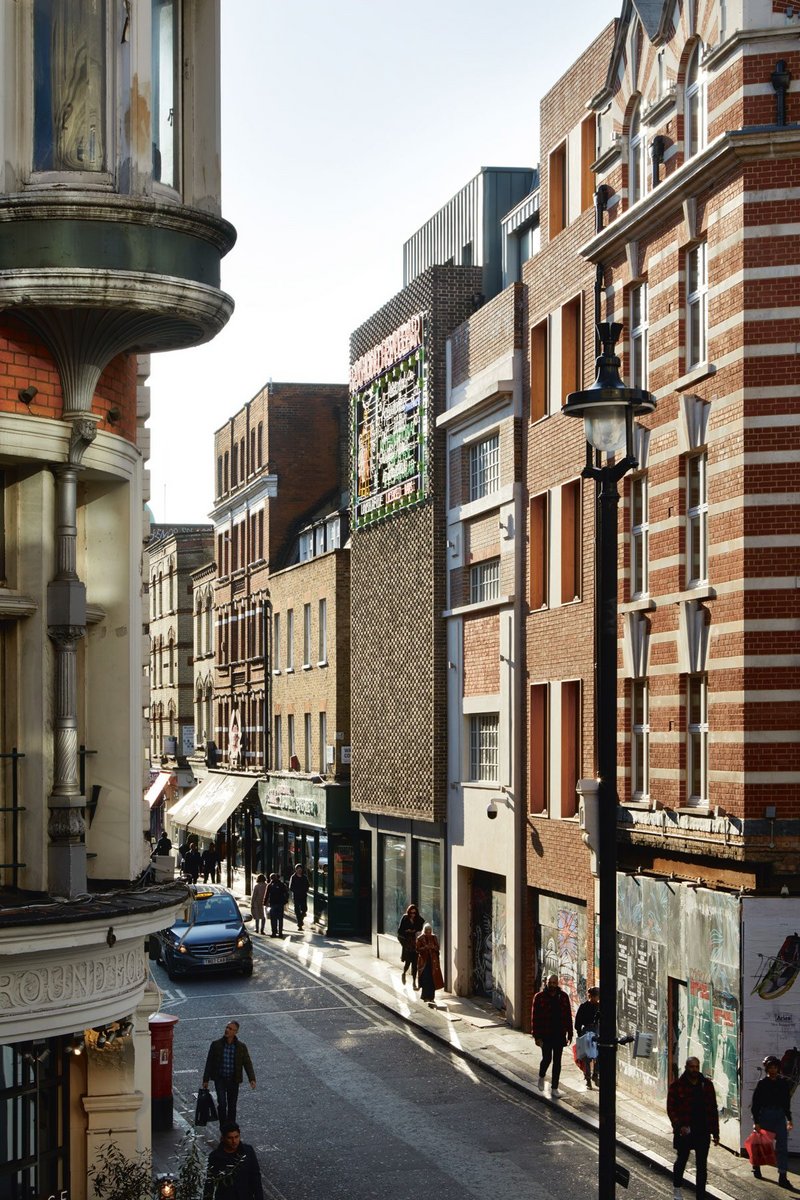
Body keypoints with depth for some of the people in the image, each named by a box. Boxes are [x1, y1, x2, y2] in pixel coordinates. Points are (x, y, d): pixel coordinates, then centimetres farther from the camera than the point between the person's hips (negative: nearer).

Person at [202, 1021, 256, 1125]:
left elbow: (247, 1063, -5)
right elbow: (209, 1063, 1)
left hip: (233, 1080, 2)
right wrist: (205, 1080, 2)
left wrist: (252, 1079, -18)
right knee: (222, 1103, -14)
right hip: (220, 1079, -2)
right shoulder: (216, 1044, -5)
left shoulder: (241, 1047, -3)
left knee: (232, 1106, 10)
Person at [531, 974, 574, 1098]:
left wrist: (569, 1034, 4)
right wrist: (536, 1036, -9)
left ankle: (554, 1088, 12)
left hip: (559, 1034, 3)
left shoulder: (563, 997, 4)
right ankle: (541, 1077, 25)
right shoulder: (539, 997, -4)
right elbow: (534, 1017, -4)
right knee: (547, 1058, -6)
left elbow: (568, 1016, 8)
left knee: (557, 1061, 5)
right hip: (545, 1035, -3)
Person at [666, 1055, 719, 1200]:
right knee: (682, 1159, 10)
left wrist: (715, 1133, 6)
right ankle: (677, 1187, 34)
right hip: (685, 1131, -2)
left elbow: (713, 1109, 8)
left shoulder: (707, 1085, 6)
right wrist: (679, 1126, -19)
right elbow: (671, 1108, -5)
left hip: (703, 1132, 2)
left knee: (702, 1165, 5)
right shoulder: (677, 1086, -3)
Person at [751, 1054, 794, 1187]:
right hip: (765, 1115, -2)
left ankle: (783, 1177, -7)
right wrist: (756, 1121, -9)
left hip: (780, 1116, 2)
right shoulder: (762, 1083, -4)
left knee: (782, 1146, -5)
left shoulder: (784, 1082, 5)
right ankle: (756, 1167, 35)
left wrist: (789, 1119, 14)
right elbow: (755, 1103, -4)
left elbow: (786, 1101, 15)